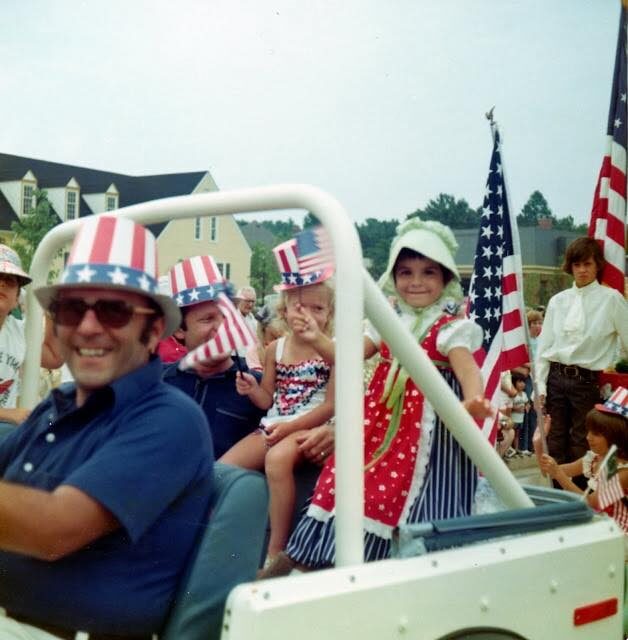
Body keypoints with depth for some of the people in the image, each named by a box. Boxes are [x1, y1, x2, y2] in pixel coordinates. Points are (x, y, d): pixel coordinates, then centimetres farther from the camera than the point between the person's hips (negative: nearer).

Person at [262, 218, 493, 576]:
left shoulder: (450, 329, -8)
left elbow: (466, 368, -23)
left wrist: (472, 399, -46)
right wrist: (317, 340, -6)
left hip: (426, 429, -6)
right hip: (382, 421, 6)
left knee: (404, 497, -5)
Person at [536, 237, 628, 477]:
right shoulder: (558, 301, 7)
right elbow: (544, 344, 8)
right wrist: (540, 384, 3)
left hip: (587, 381, -3)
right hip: (556, 378, 4)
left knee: (581, 448, 4)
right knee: (556, 443, 10)